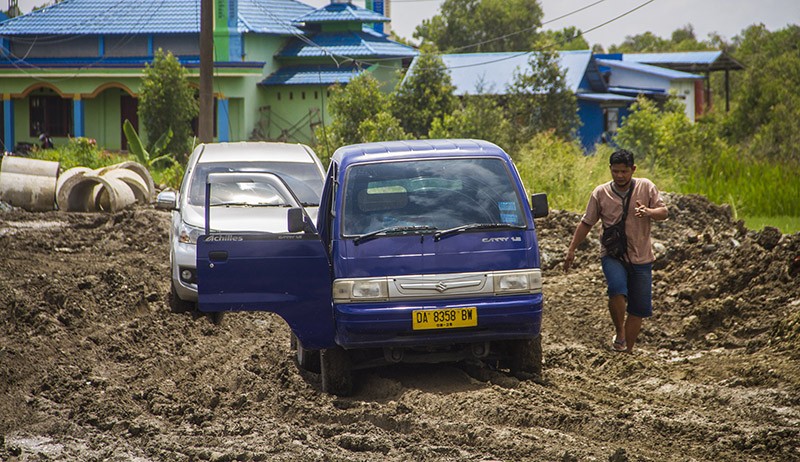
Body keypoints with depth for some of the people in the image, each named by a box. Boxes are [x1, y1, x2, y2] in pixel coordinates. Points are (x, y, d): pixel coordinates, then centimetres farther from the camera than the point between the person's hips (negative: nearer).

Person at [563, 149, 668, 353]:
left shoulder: (646, 187, 1)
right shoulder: (600, 193, 2)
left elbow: (664, 212, -1)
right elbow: (586, 223, 9)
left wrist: (649, 212, -23)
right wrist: (571, 250, 7)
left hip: (640, 257, 1)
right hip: (612, 254, -1)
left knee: (639, 308, 3)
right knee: (618, 290, -29)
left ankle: (628, 350, 17)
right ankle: (620, 335, -10)